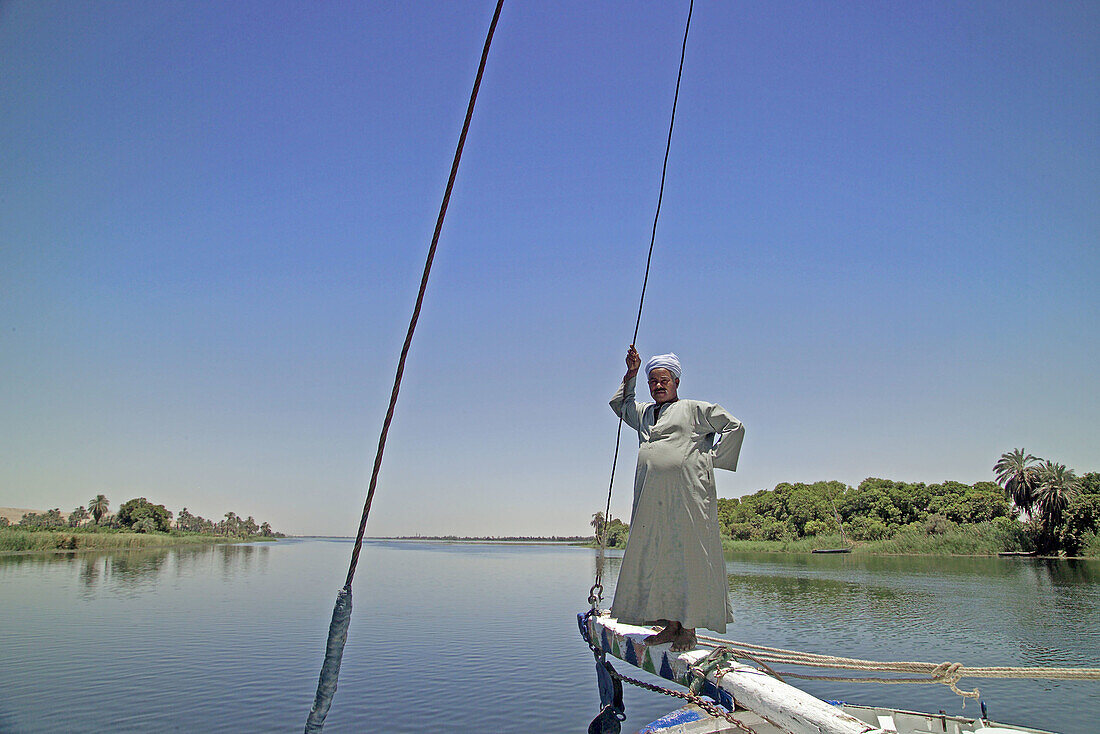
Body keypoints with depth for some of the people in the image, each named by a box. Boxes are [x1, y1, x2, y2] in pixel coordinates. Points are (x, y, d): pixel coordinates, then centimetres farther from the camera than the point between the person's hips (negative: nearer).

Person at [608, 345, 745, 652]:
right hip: (652, 500, 6)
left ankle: (689, 630, 4)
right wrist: (631, 373, 26)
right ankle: (671, 626, 15)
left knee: (687, 558, -4)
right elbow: (619, 403, 39)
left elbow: (734, 426, 7)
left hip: (686, 496, -6)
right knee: (659, 559, 6)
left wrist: (711, 458, 1)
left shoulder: (694, 409, 6)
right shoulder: (644, 413, 22)